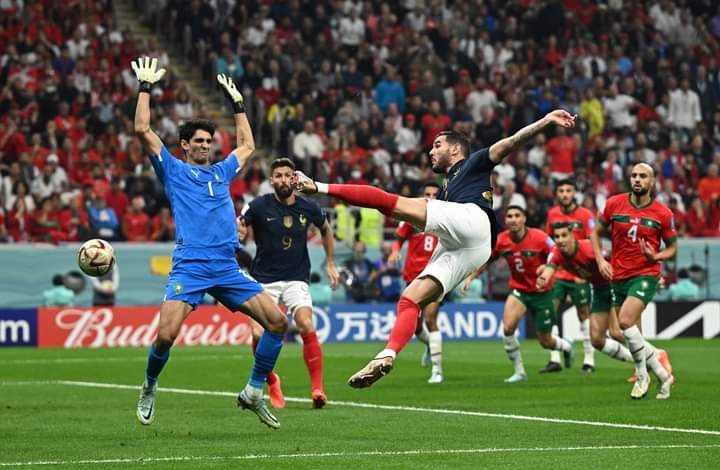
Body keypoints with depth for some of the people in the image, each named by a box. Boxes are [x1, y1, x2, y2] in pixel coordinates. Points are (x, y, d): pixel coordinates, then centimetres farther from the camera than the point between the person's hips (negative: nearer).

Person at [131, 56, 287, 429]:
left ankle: (254, 392, 6)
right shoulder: (173, 170, 10)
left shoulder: (221, 172, 24)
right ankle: (149, 387, 12)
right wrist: (145, 86, 5)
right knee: (166, 335, -18)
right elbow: (143, 130, 1)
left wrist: (237, 101, 39)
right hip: (190, 267, -5)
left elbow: (247, 145, 40)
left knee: (277, 320, -6)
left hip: (227, 268, 5)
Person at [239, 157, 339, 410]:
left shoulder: (309, 208, -1)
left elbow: (326, 230, 19)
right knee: (259, 335, -14)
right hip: (264, 280, -1)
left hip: (296, 279, 1)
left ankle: (317, 389, -13)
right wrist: (238, 232, -26)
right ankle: (272, 383, 13)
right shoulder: (259, 206, -9)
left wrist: (331, 264, 19)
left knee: (307, 326, -21)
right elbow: (240, 230, -2)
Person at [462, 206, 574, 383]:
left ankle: (566, 346, 45)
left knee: (545, 342, 7)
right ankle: (519, 371, -7)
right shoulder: (501, 241, -10)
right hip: (519, 290, 2)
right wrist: (470, 277, -2)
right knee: (508, 327, -25)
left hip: (542, 292, -2)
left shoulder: (539, 237, -21)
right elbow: (486, 260, 7)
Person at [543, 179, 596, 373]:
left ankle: (589, 360, 11)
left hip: (579, 275, -4)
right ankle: (554, 360, -4)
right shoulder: (552, 214, 6)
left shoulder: (585, 215, -6)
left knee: (584, 314, 3)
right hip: (556, 272, 4)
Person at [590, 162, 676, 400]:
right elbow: (596, 232, 12)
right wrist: (600, 259, -3)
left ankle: (642, 373, -6)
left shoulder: (662, 213, -4)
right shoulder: (614, 204, 0)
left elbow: (672, 247, 6)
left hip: (645, 275, -4)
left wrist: (655, 256, -14)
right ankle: (663, 375, 21)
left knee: (625, 320, -25)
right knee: (632, 336, 3)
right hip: (618, 277, 4)